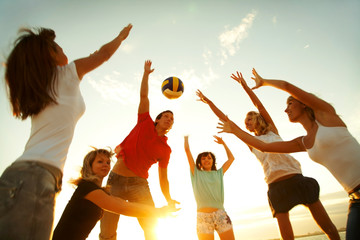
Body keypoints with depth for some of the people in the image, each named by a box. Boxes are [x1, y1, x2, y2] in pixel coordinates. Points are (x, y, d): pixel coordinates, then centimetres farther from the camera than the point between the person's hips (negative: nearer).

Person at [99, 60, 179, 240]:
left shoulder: (166, 149, 8)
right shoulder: (145, 123, 6)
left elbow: (163, 178, 8)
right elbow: (143, 96, 7)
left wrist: (169, 200, -3)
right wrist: (146, 72, 11)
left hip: (139, 184, 1)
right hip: (115, 179, -1)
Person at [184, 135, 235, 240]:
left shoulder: (218, 173, 16)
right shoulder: (196, 173, 10)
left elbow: (231, 158, 24)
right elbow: (187, 150, 8)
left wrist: (223, 143, 28)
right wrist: (186, 137, 20)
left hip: (220, 215, 2)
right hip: (203, 216, -2)